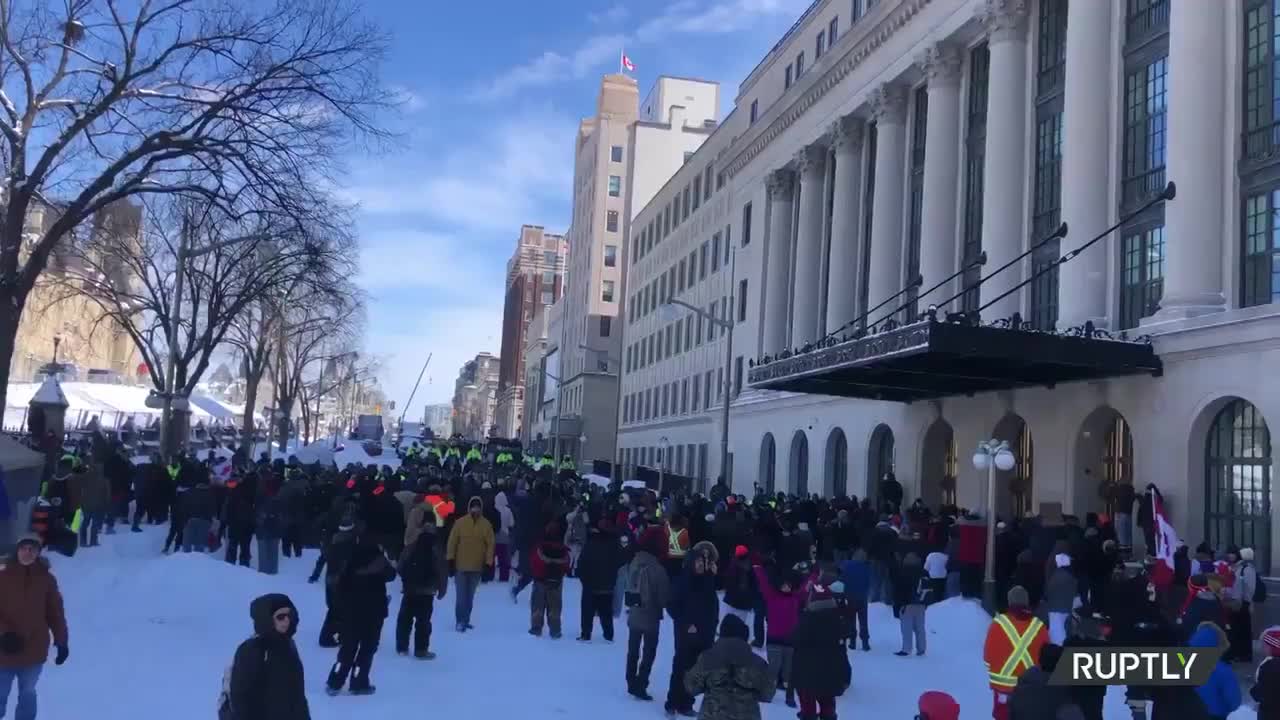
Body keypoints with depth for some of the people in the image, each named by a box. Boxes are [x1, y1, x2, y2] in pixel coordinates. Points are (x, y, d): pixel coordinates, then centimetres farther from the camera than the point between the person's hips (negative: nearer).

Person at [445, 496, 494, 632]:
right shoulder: (460, 522, -5)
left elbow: (490, 544, 0)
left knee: (470, 596, 13)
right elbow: (452, 541, -2)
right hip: (460, 565, -2)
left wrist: (488, 564, -4)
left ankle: (465, 620, 23)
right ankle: (460, 621, 0)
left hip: (477, 567, 2)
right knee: (462, 596, -6)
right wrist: (450, 560, -5)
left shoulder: (486, 524, -1)